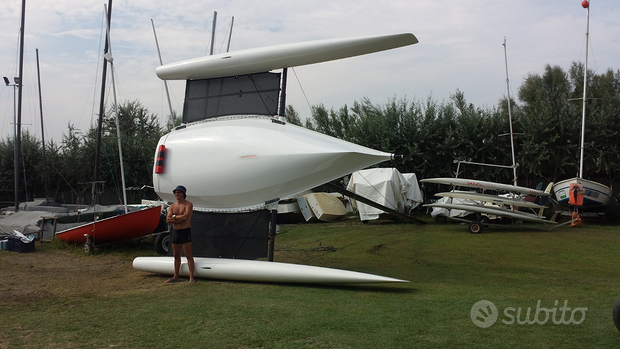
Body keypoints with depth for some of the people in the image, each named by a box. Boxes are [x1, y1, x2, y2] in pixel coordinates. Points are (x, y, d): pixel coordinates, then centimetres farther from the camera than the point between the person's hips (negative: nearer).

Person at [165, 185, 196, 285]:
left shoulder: (188, 204, -5)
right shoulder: (172, 206, 11)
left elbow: (185, 216, -20)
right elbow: (168, 219, -2)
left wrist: (174, 217, -8)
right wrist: (180, 218, -12)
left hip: (185, 232, -6)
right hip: (175, 232, 6)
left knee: (188, 256, -7)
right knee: (176, 256, 13)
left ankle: (191, 277, -7)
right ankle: (176, 277, 21)